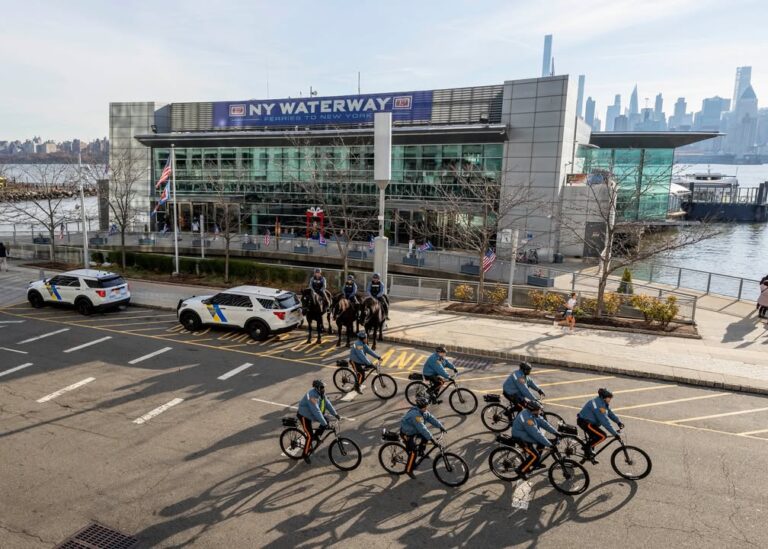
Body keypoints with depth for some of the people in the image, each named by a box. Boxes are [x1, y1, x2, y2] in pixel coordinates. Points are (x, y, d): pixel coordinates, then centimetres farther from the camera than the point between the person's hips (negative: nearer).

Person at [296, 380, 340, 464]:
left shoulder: (321, 393, -7)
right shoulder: (313, 396, -35)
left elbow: (327, 403, 0)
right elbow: (316, 411, -38)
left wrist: (335, 414, -7)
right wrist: (324, 424, -38)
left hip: (311, 414, 9)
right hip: (304, 416, -9)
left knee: (325, 421, -3)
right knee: (310, 436, -9)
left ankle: (316, 436, 16)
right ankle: (305, 454, 10)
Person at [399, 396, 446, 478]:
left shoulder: (423, 412, -6)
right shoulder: (415, 414, -35)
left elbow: (431, 418, -2)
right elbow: (422, 428, -39)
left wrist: (441, 426, -7)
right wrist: (431, 438, -39)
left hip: (414, 431, 9)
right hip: (407, 434, -9)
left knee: (426, 436, 5)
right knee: (413, 451, -15)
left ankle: (421, 451, 23)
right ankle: (408, 470, -3)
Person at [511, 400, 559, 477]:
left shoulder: (533, 414, -3)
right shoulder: (527, 418, -33)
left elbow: (543, 422, -1)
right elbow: (536, 434, -33)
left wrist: (555, 432, -8)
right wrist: (550, 444, -30)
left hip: (526, 436, 10)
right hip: (520, 439, -10)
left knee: (541, 445, 10)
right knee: (535, 456, -13)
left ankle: (535, 464, 26)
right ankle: (521, 470, 2)